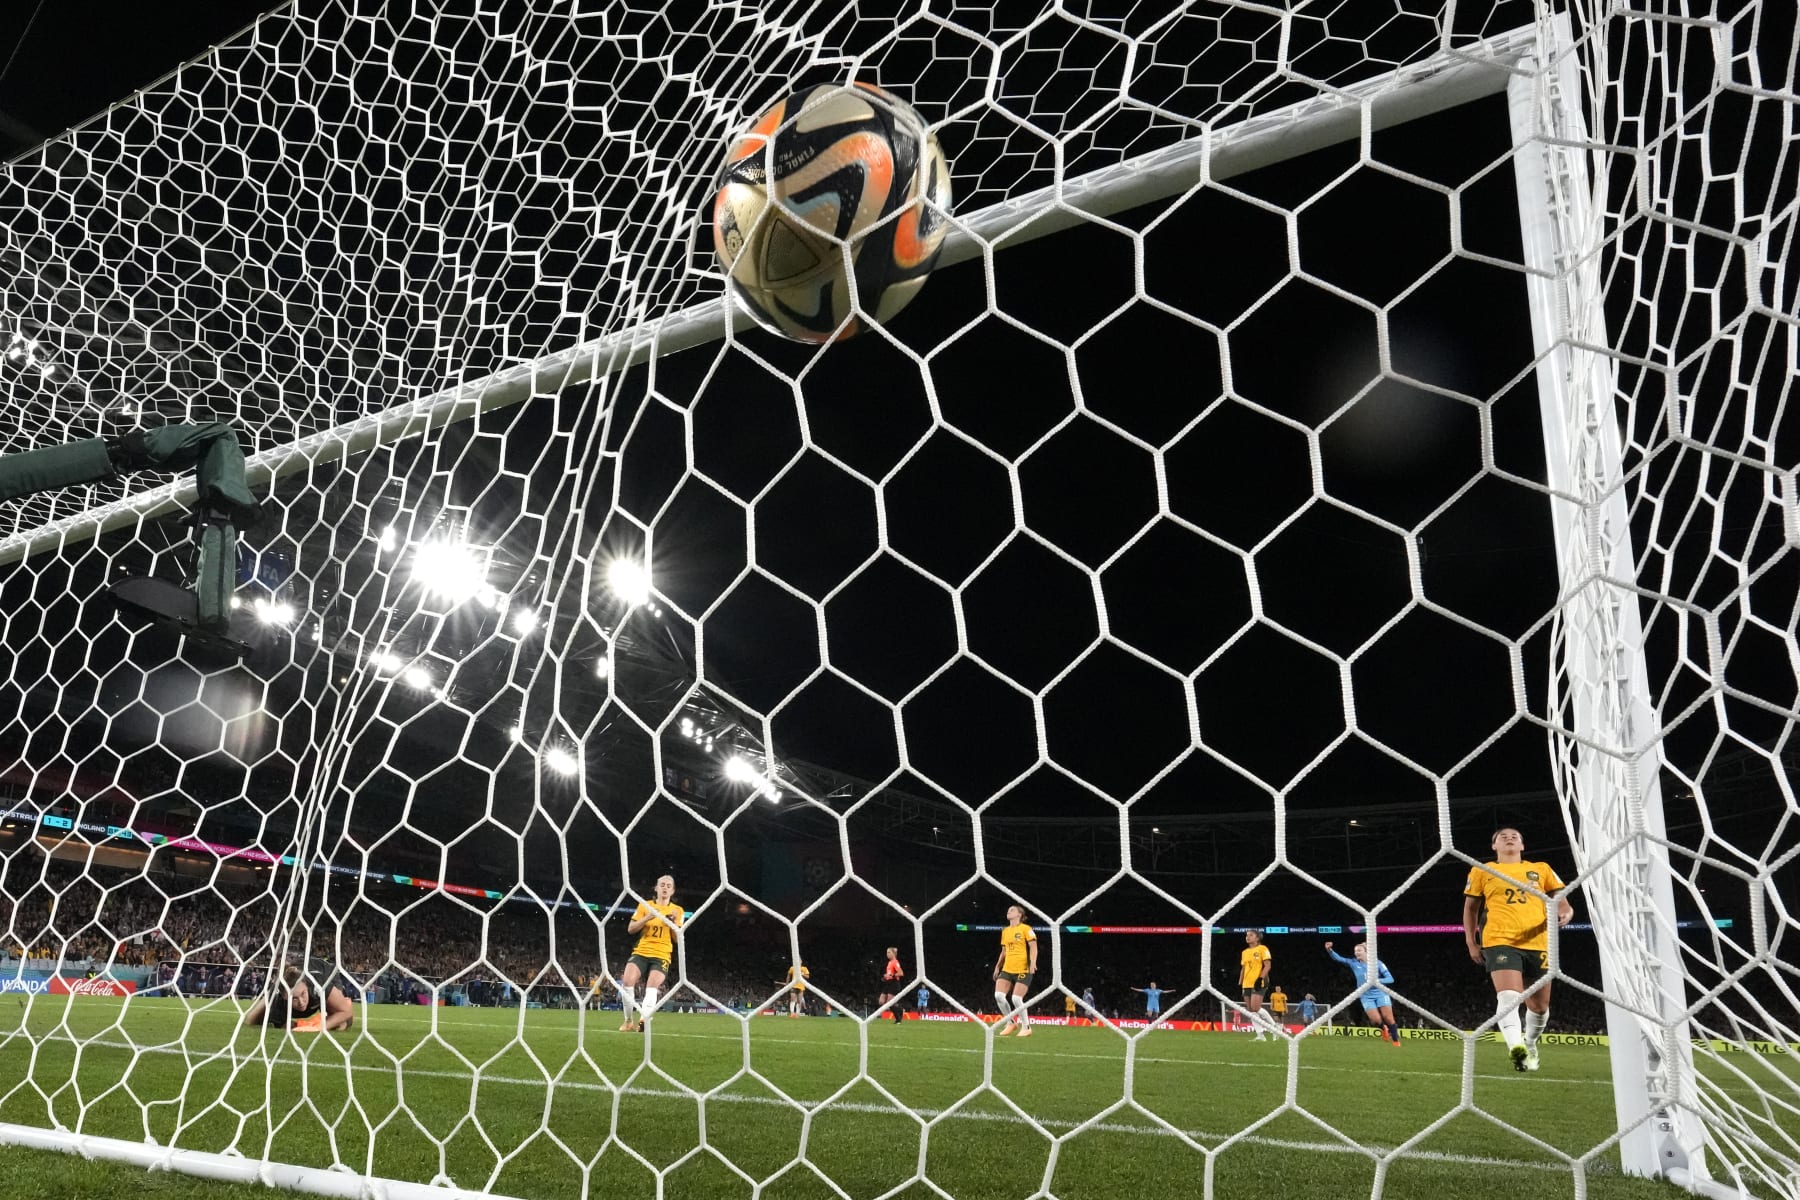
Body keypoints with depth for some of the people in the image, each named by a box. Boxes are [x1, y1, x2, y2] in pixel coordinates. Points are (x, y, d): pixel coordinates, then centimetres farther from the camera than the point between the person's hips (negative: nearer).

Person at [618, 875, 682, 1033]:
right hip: (641, 952, 1)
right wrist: (647, 918, -13)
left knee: (652, 988, -23)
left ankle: (642, 1022, -33)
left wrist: (674, 922, -13)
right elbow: (630, 929, 3)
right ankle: (629, 1021, -4)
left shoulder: (677, 910, 7)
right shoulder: (645, 905, 7)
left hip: (662, 956, -1)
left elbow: (678, 939, 5)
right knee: (627, 981, -20)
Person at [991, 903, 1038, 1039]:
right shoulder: (1005, 931, 16)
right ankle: (1010, 1022, 10)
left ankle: (1026, 1027, 6)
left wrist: (1033, 963, -21)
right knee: (998, 995, -8)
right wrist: (997, 966, 17)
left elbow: (1033, 947, -8)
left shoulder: (1025, 929, -4)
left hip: (1023, 970, -6)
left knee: (1016, 998, -13)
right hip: (1007, 969, 6)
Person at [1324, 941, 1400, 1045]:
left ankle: (1396, 1040, 14)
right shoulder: (1353, 963, 0)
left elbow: (1390, 979, -9)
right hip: (1366, 996, 1)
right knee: (1376, 1020, -12)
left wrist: (1378, 981, -27)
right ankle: (1384, 1029, 23)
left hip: (1381, 993, -1)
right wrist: (1329, 950, -25)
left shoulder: (1377, 963, -6)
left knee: (1388, 1018, -7)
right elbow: (1338, 958, -6)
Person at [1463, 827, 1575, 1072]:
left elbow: (1562, 902, 13)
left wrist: (1565, 914, -11)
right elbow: (1470, 907, 18)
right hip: (1500, 942, -3)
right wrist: (1471, 942, 11)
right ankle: (1516, 1048, -37)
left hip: (1538, 944, 3)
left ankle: (1530, 1045, 35)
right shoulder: (1482, 871, 12)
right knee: (1509, 997, -23)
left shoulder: (1541, 869, 16)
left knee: (1540, 1005, 10)